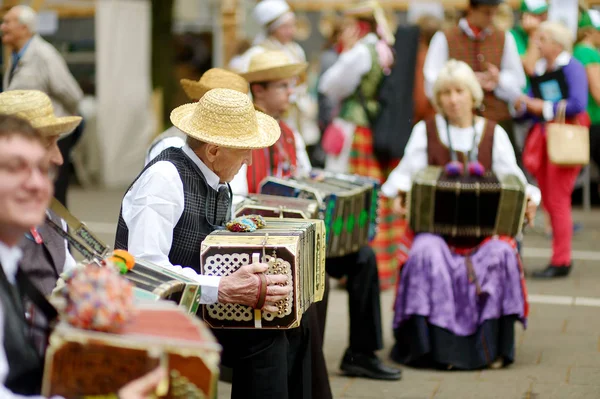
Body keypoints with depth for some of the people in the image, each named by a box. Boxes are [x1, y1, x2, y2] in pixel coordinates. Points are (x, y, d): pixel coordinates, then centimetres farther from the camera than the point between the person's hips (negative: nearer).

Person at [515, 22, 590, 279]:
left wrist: (544, 108, -13)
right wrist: (522, 105, -5)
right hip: (542, 137, 7)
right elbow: (531, 102, 17)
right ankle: (562, 257, 19)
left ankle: (561, 262, 1)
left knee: (557, 200, -6)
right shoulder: (539, 69, 11)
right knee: (548, 201, 9)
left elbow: (578, 103, -19)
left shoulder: (571, 68, -8)